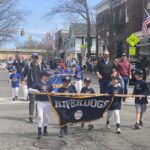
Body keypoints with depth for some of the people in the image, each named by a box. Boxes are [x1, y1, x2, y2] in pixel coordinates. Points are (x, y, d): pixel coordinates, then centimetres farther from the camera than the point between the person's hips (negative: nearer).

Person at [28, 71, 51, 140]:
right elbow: (29, 90, -9)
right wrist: (35, 91, -26)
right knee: (40, 116, -12)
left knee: (46, 117, 12)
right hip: (40, 102, -4)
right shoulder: (37, 83, -3)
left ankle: (45, 130, 27)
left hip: (47, 102, 5)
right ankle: (39, 132, -9)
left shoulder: (48, 84, 11)